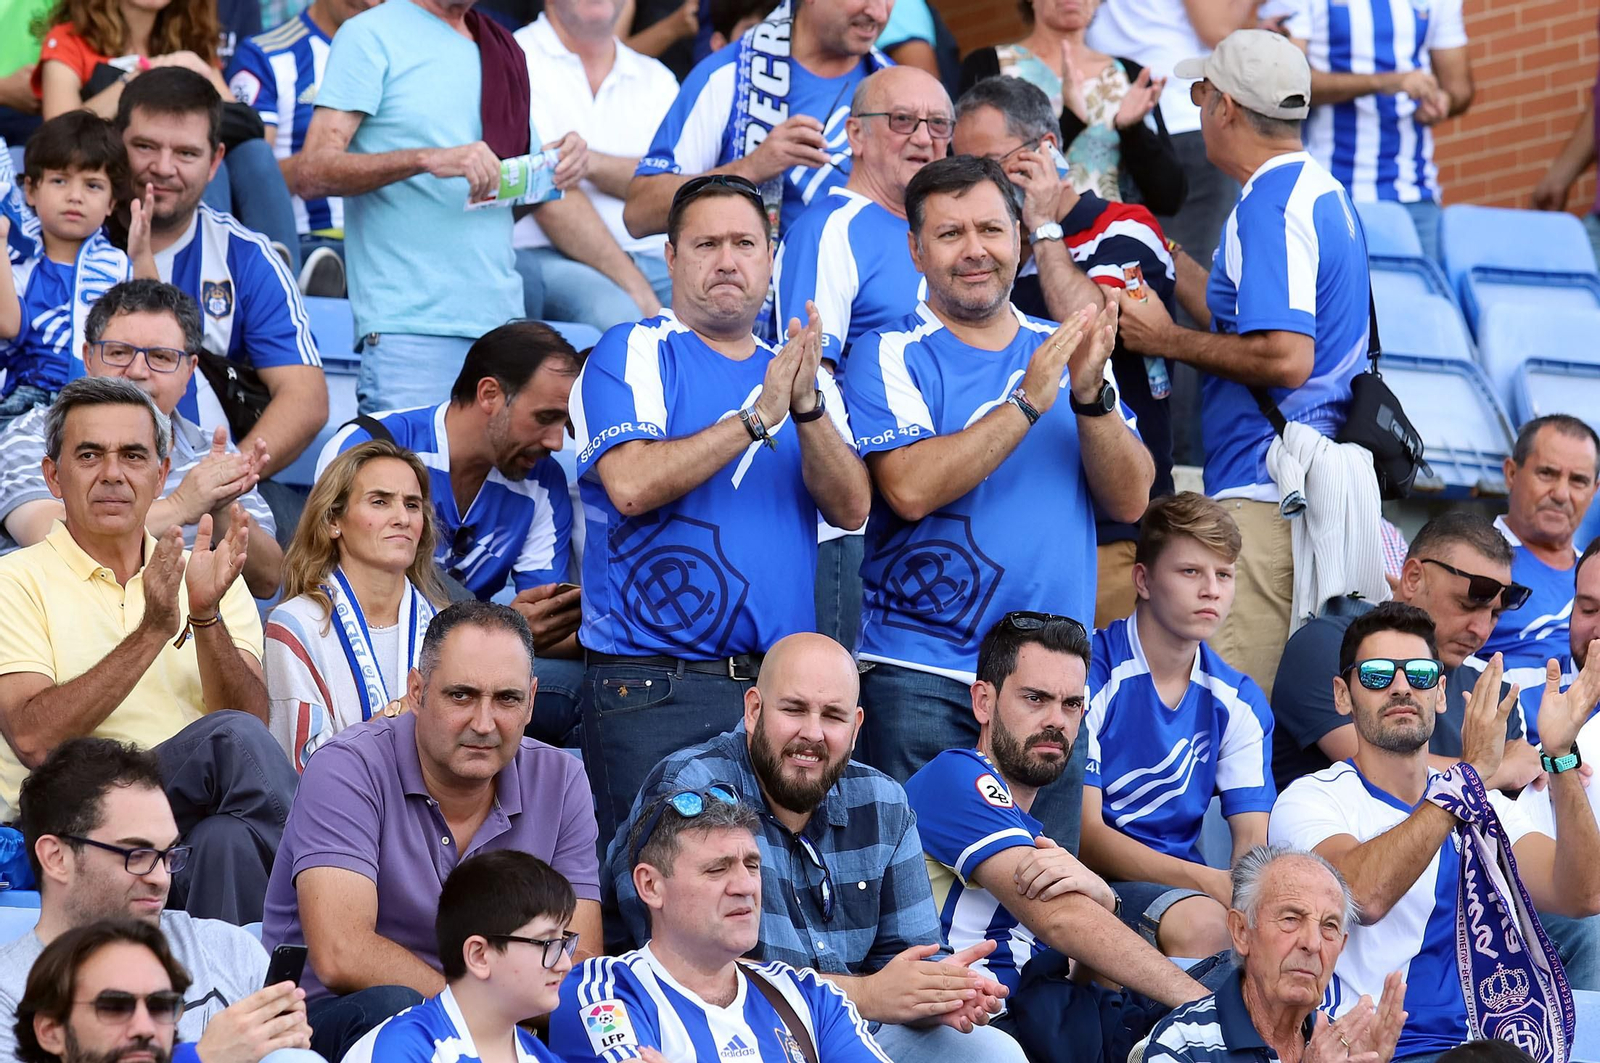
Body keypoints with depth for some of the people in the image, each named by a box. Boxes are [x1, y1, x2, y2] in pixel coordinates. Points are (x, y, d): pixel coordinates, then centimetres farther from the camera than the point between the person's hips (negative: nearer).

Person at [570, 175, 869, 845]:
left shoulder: (805, 378, 16)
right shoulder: (630, 355, 2)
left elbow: (850, 508, 3)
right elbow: (631, 485, -15)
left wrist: (807, 407, -14)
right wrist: (758, 417, -15)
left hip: (781, 688, 4)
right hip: (653, 690, -4)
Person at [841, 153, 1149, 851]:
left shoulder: (1063, 350, 14)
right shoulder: (892, 357, 0)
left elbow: (1131, 500, 5)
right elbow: (911, 487, -17)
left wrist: (1090, 395, -11)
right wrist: (1029, 401, -16)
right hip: (921, 680, -4)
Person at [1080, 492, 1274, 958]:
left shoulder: (1239, 701, 9)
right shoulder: (1091, 675, -9)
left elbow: (1251, 839, 4)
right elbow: (1084, 836, -13)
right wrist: (1210, 882, -25)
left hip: (1182, 881, 5)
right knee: (1201, 921, -35)